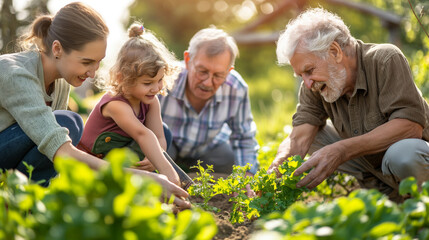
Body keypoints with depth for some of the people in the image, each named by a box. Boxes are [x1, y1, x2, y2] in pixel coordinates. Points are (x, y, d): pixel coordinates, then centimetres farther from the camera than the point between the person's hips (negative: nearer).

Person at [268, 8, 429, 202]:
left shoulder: (386, 60, -22)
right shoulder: (314, 86, -7)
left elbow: (411, 125, -31)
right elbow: (298, 139, -13)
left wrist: (342, 150, -39)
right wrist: (276, 169, -34)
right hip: (371, 168, 6)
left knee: (402, 153, -37)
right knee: (312, 134, -6)